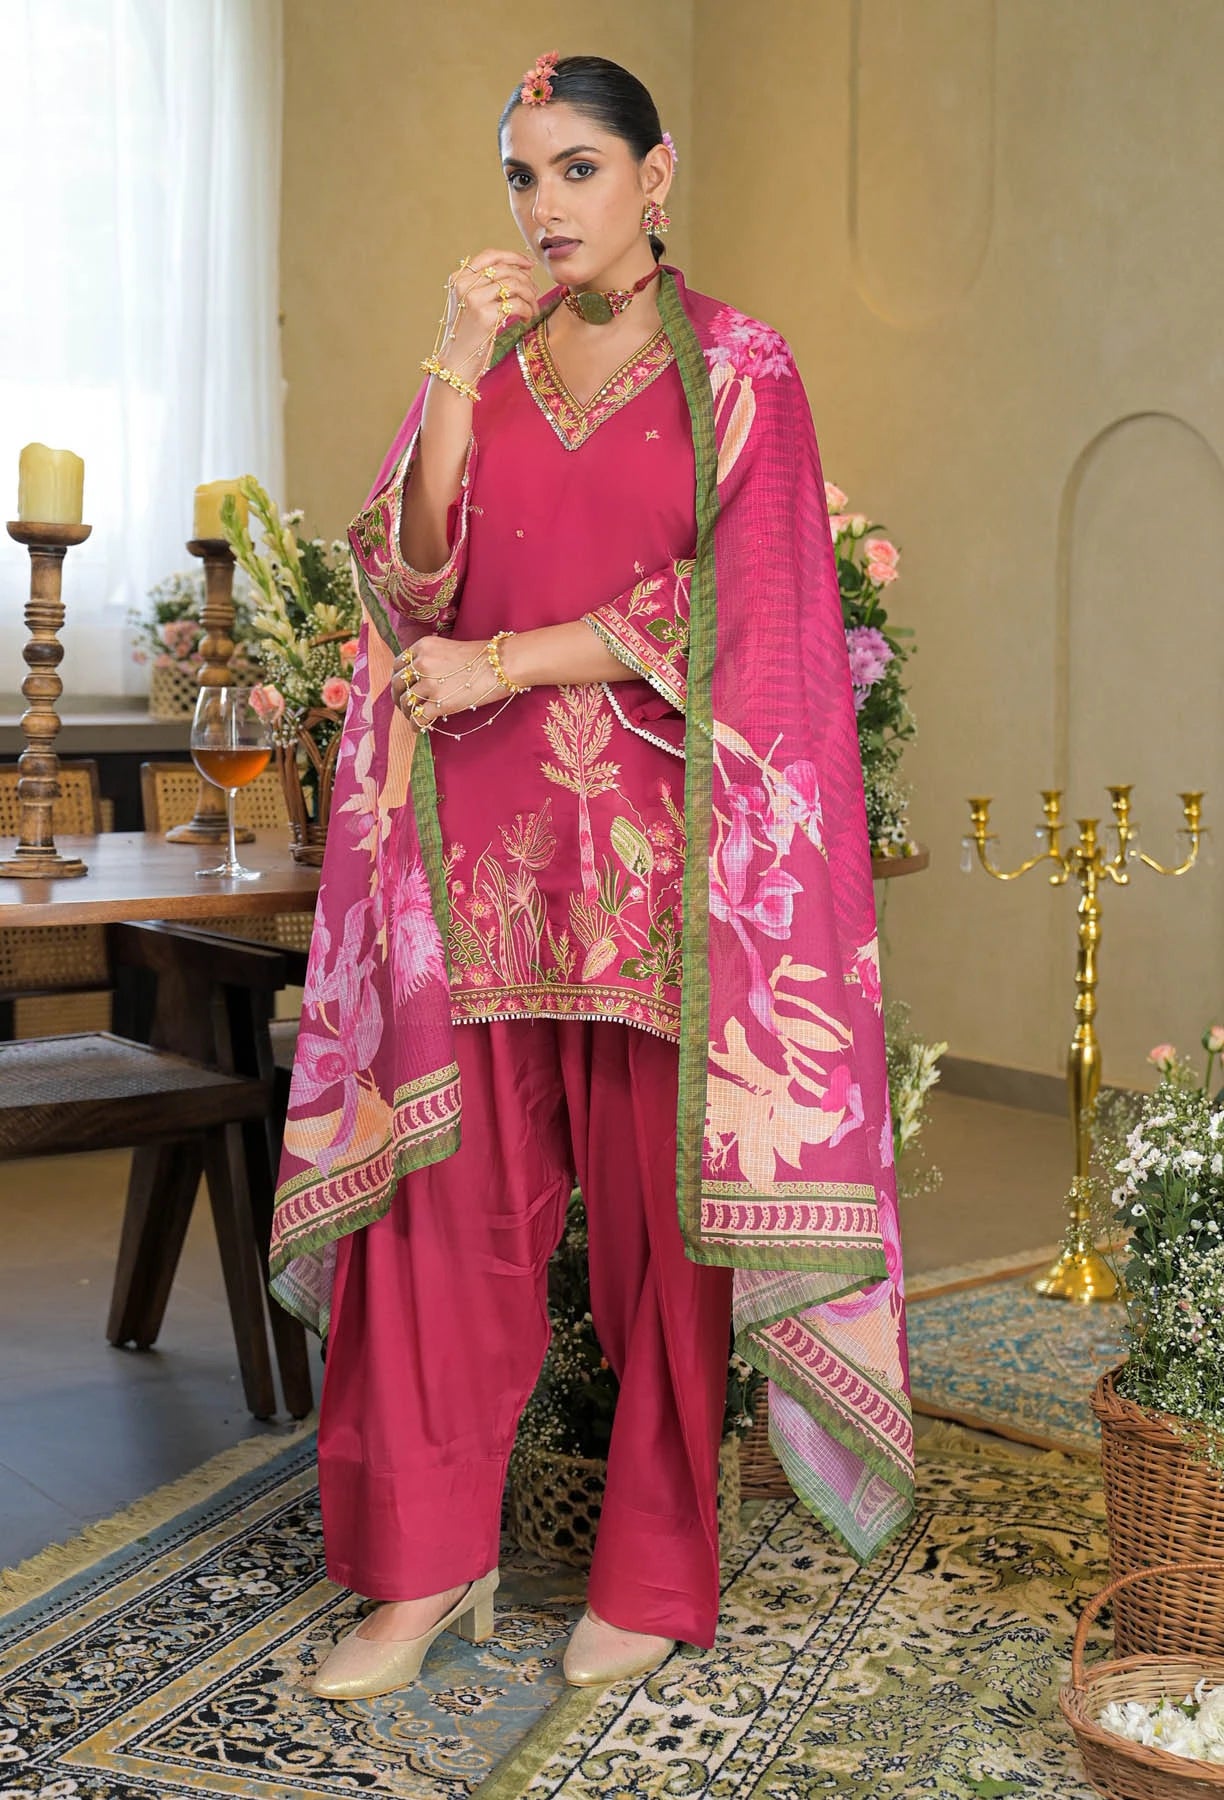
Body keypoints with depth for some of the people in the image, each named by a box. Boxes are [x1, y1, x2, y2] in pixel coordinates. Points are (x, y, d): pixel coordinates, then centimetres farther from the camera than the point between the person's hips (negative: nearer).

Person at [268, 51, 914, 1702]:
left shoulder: (735, 373, 3)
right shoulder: (484, 363, 13)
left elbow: (729, 609, -6)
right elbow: (415, 577, 2)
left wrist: (498, 665, -9)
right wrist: (461, 372, -8)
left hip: (657, 839, -3)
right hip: (483, 832, 3)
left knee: (659, 1196, 1)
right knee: (451, 1184, 0)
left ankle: (655, 1576, 14)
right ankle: (430, 1562, 11)